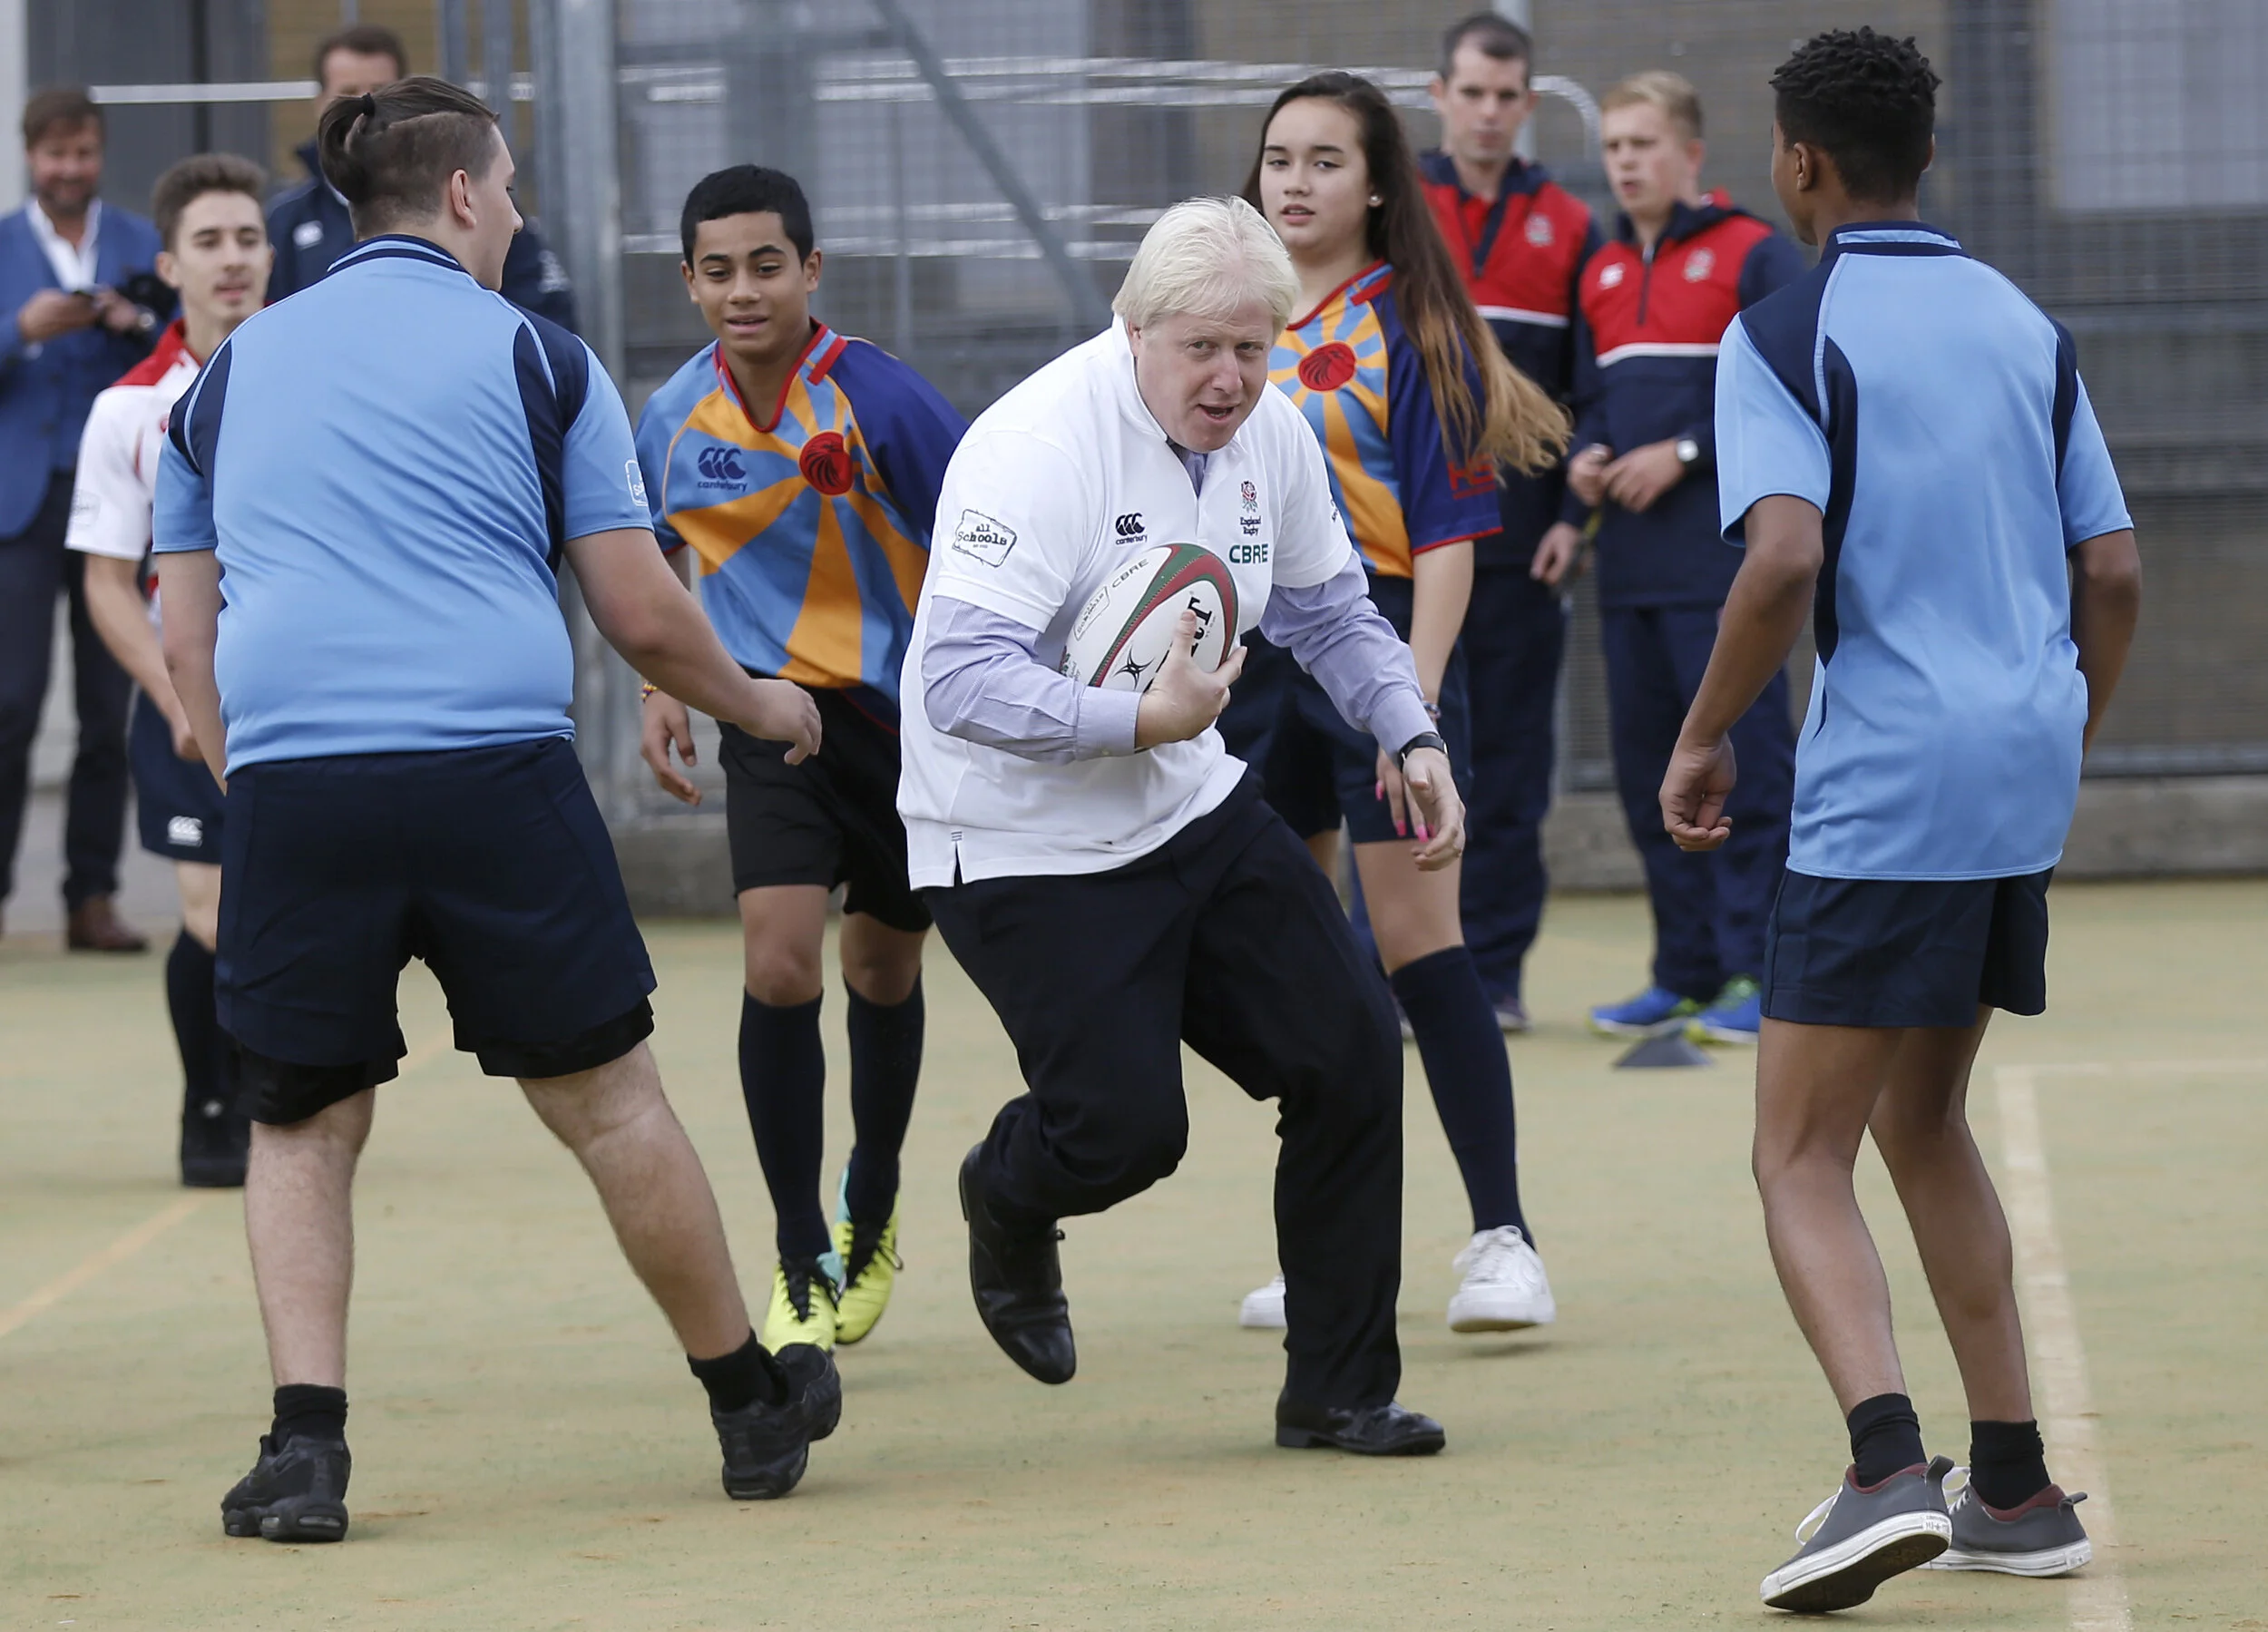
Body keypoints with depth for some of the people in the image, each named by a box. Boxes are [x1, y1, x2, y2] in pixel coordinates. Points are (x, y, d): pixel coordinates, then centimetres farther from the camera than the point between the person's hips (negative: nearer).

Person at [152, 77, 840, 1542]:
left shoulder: (231, 371, 18)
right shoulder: (535, 357, 8)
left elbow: (185, 638, 17)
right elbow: (640, 614, 7)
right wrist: (755, 703, 25)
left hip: (285, 777, 2)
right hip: (493, 765, -2)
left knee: (304, 1124, 13)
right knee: (608, 1096, 9)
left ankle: (306, 1438, -3)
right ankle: (755, 1404, 22)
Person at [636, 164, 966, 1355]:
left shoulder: (877, 400, -19)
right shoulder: (675, 417, -5)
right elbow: (661, 550, 17)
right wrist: (665, 688, 8)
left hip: (908, 714, -1)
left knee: (883, 970, 14)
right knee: (780, 962, -16)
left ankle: (871, 1212, 41)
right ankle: (800, 1263, -6)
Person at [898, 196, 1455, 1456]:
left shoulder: (1268, 433, -1)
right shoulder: (1041, 445, -25)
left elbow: (1329, 608, 19)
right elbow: (962, 681, -32)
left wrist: (1414, 738, 5)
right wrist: (1148, 720, -37)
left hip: (1201, 810, 7)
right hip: (1029, 847, -7)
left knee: (1354, 1053, -1)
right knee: (1127, 1125, -14)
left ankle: (1339, 1390, 13)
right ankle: (1007, 1203, 26)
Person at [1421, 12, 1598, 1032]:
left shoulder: (1569, 231, 8)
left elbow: (1592, 390, 8)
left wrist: (1574, 516, -3)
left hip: (1517, 547, 1)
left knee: (1511, 766, 3)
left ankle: (1494, 971, 8)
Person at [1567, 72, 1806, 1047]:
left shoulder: (1753, 256, -3)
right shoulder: (1602, 274, 17)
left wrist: (1686, 453, -15)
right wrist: (1584, 458, 3)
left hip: (1725, 558, -7)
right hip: (1629, 560, 7)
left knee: (1747, 760, -7)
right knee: (1647, 771, 9)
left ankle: (1760, 974, -5)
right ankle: (1687, 974, 16)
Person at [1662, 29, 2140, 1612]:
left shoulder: (1783, 334, -7)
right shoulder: (2026, 326, 13)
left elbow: (1786, 557, -20)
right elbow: (2114, 570, 11)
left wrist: (1706, 738, -6)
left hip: (1882, 788, -7)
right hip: (2023, 768, 7)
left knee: (1803, 1157, -3)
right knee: (1922, 1123, 21)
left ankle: (1890, 1464, -25)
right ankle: (2017, 1488, 19)